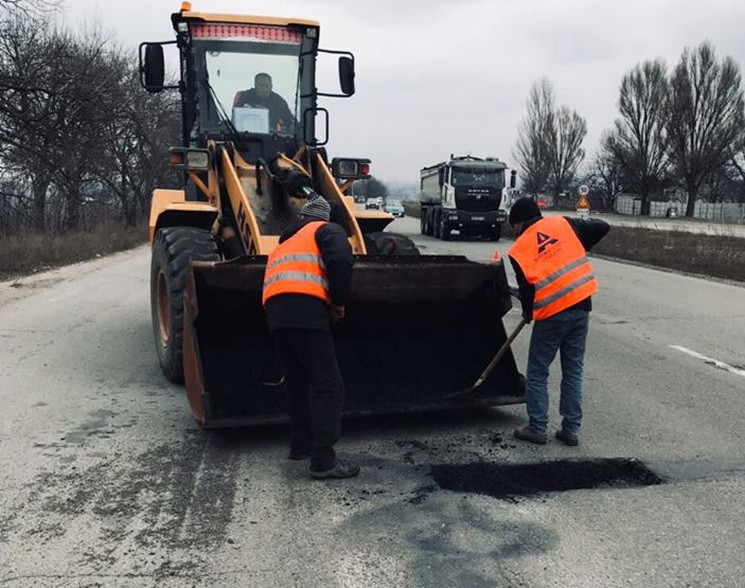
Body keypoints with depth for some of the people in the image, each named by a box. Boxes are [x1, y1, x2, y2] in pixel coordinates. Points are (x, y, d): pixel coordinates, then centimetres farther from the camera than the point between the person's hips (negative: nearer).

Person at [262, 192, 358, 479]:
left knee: (298, 383, 20)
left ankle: (300, 444, 28)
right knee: (328, 387, -5)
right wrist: (338, 301, 2)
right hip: (306, 308, -7)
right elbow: (341, 261, -8)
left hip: (273, 310, 7)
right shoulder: (327, 230, 13)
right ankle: (323, 460, -7)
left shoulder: (284, 242, 35)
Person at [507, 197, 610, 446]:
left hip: (551, 314, -4)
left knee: (537, 373, 10)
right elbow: (602, 227, 6)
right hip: (581, 307, 4)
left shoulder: (519, 249, -2)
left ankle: (537, 428, 13)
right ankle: (571, 430, 18)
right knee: (573, 372, 13)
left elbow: (526, 288, 0)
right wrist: (580, 249, 19)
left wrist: (527, 313, 19)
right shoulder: (562, 224, 6)